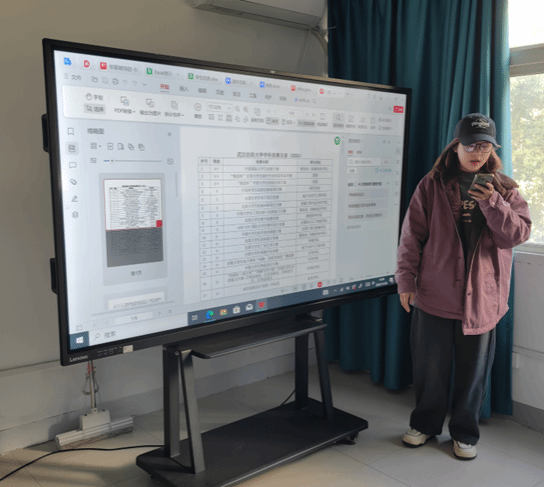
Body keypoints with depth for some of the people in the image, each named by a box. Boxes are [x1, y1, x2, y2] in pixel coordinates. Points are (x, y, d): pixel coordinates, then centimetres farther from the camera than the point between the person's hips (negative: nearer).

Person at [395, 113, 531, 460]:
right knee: (430, 366, 10)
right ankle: (426, 423, 32)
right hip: (434, 293, -1)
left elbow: (520, 234, -3)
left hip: (482, 297, 1)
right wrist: (406, 279, -5)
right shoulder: (432, 185, 1)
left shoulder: (505, 188, 5)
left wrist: (493, 203, -17)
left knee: (473, 369, 11)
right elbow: (412, 235, 0)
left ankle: (465, 432, 30)